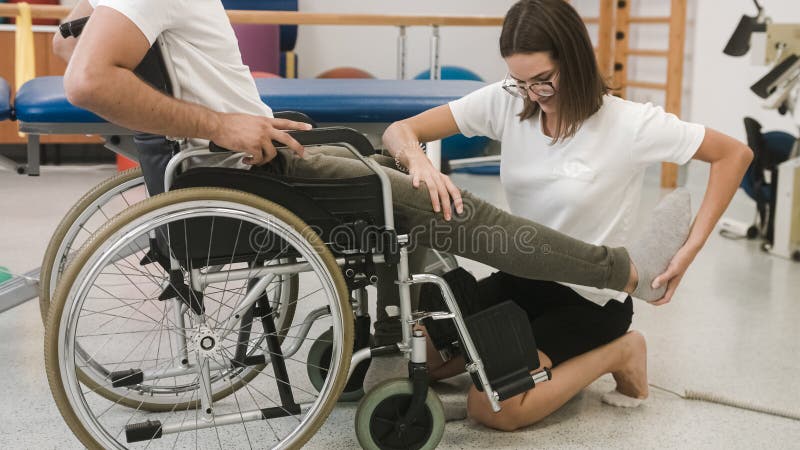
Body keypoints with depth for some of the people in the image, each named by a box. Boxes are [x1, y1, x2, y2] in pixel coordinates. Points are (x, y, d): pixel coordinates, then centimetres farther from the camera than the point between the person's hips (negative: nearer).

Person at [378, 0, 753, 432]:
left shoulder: (629, 123, -19)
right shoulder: (505, 102, -10)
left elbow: (735, 154, -8)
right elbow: (400, 131, -11)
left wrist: (689, 249, -15)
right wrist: (418, 161, -36)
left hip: (591, 297, -5)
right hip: (520, 277, 5)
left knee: (491, 407, -19)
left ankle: (616, 353, 3)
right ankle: (525, 343, 17)